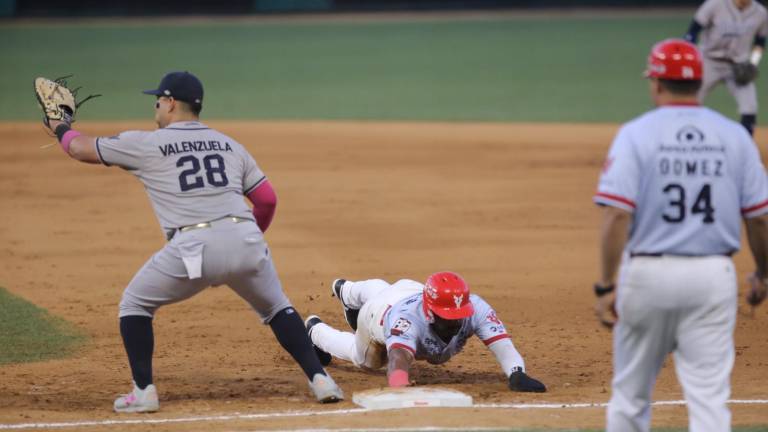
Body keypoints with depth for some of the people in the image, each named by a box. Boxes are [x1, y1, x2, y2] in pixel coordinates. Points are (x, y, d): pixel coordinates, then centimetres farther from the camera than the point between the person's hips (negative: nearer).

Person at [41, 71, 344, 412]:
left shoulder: (145, 144, 10)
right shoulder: (229, 145, 21)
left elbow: (82, 149, 20)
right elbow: (267, 199, 20)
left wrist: (62, 129, 42)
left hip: (192, 246, -4)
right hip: (246, 240, 4)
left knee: (135, 305, 17)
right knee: (276, 308, 25)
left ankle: (143, 392, 9)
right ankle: (320, 380, 13)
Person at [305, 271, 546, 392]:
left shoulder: (475, 309, -48)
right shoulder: (407, 318, -57)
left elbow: (503, 346, -58)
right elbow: (399, 358, -73)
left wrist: (517, 375, -78)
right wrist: (400, 388, -94)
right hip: (378, 312, -3)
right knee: (368, 360, 31)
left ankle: (346, 290, 75)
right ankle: (316, 331, 60)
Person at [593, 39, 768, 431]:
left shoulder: (636, 134, -5)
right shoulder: (734, 136, 3)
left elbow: (617, 216, -14)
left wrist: (605, 287, -11)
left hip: (647, 272, -1)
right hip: (714, 276, 1)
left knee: (631, 391, 14)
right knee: (709, 397, -1)